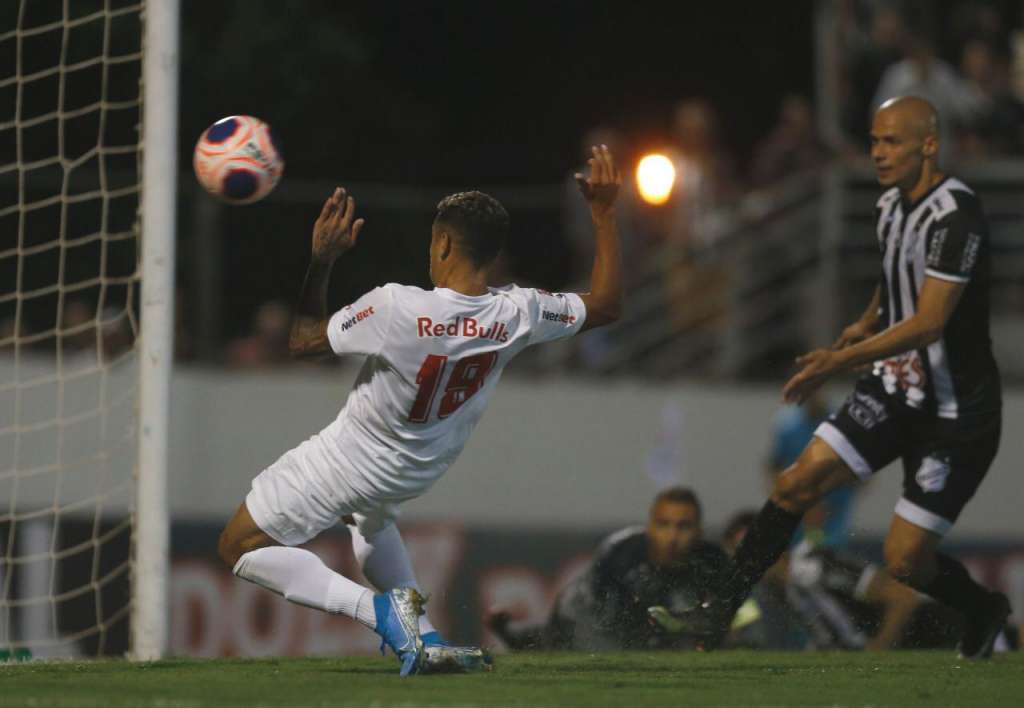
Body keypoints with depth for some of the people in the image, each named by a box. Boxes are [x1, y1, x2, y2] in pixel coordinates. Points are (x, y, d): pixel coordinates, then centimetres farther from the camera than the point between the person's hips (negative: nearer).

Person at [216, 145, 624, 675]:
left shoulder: (397, 308, -34)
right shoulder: (517, 314, -22)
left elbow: (302, 340, -20)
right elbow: (606, 304, -5)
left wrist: (321, 259, -14)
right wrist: (604, 214, 0)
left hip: (348, 462, -6)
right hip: (417, 473, 6)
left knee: (241, 547, 7)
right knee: (370, 516, 40)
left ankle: (378, 608, -10)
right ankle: (425, 641, 23)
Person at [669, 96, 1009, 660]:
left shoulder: (956, 218, -22)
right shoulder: (890, 207, 6)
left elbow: (928, 323, -27)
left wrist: (841, 359, -27)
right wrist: (862, 329, 9)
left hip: (955, 411, -8)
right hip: (894, 387, 8)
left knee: (905, 560, -6)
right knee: (798, 483, -7)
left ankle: (984, 613, 24)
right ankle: (720, 609, -1)